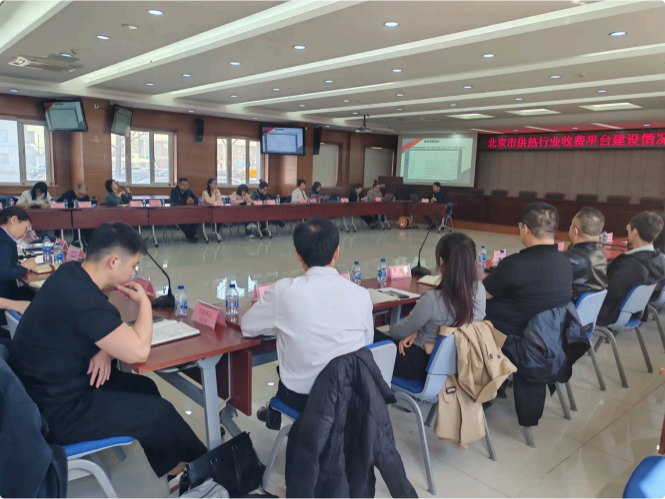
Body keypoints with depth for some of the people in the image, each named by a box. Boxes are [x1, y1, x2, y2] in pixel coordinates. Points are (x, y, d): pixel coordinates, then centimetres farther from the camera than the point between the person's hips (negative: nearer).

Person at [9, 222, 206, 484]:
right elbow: (138, 352, -29)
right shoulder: (83, 299, -32)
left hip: (49, 387, 9)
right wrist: (144, 302, -13)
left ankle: (172, 466, 28)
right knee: (161, 413, -3)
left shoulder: (71, 273, -3)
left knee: (144, 387, 15)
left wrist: (103, 348, -7)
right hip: (54, 411, -9)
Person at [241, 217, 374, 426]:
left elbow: (246, 327, -1)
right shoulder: (361, 294, -13)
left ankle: (277, 414, 53)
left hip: (299, 396, -1)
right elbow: (367, 344, 4)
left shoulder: (284, 290, -18)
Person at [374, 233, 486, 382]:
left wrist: (387, 332, 10)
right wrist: (417, 331, -3)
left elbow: (403, 331, -11)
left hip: (426, 365, -6)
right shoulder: (480, 289, -11)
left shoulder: (432, 299, -29)